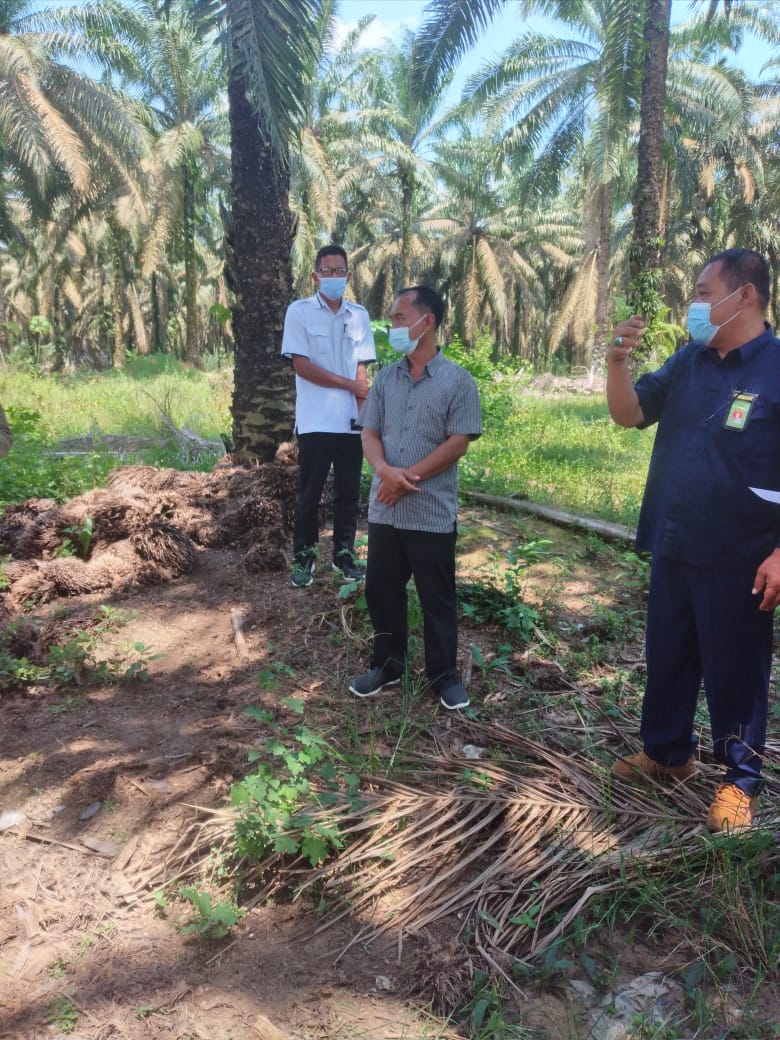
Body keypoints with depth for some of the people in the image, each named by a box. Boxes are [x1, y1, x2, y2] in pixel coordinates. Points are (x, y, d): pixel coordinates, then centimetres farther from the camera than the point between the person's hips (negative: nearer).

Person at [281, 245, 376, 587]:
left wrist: (364, 412, -5)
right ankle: (303, 556, 18)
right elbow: (302, 366, -9)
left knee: (349, 491, 9)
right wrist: (350, 385, -7)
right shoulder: (299, 311, -2)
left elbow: (361, 369, 7)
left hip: (352, 421, 3)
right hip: (315, 422, -3)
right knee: (310, 492, 4)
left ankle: (344, 553, 22)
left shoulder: (359, 315, 9)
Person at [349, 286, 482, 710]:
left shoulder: (457, 380, -6)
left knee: (437, 599, 7)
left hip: (432, 513, -4)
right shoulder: (385, 378, 7)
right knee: (381, 591, 13)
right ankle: (387, 665, 30)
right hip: (383, 510, 5)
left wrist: (406, 478, -15)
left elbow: (457, 443, -11)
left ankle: (444, 674, 23)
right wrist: (386, 471, -17)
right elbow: (369, 432, 5)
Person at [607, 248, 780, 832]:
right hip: (673, 549, 6)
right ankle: (667, 753, 38)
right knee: (667, 657, 18)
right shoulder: (690, 361, 6)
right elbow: (630, 414, 10)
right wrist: (618, 362, -9)